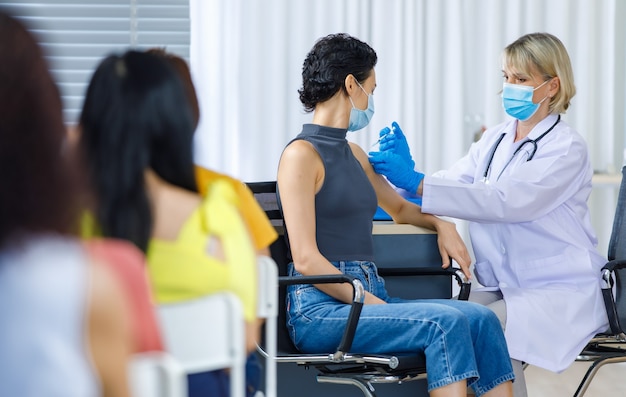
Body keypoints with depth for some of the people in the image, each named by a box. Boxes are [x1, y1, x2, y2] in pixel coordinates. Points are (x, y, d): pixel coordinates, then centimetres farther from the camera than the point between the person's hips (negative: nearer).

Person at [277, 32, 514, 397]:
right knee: (445, 322, -28)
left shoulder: (354, 154, 20)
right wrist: (372, 305, -18)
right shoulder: (302, 154, -6)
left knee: (481, 319, -14)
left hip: (370, 295, 8)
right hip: (322, 309, -8)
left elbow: (399, 207, 37)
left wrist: (441, 224, 16)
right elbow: (306, 260, -13)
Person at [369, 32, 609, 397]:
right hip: (505, 287, 6)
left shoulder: (567, 148, -10)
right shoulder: (495, 140, 13)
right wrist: (406, 170, -17)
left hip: (560, 292, -6)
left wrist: (416, 183, -30)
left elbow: (507, 202, -24)